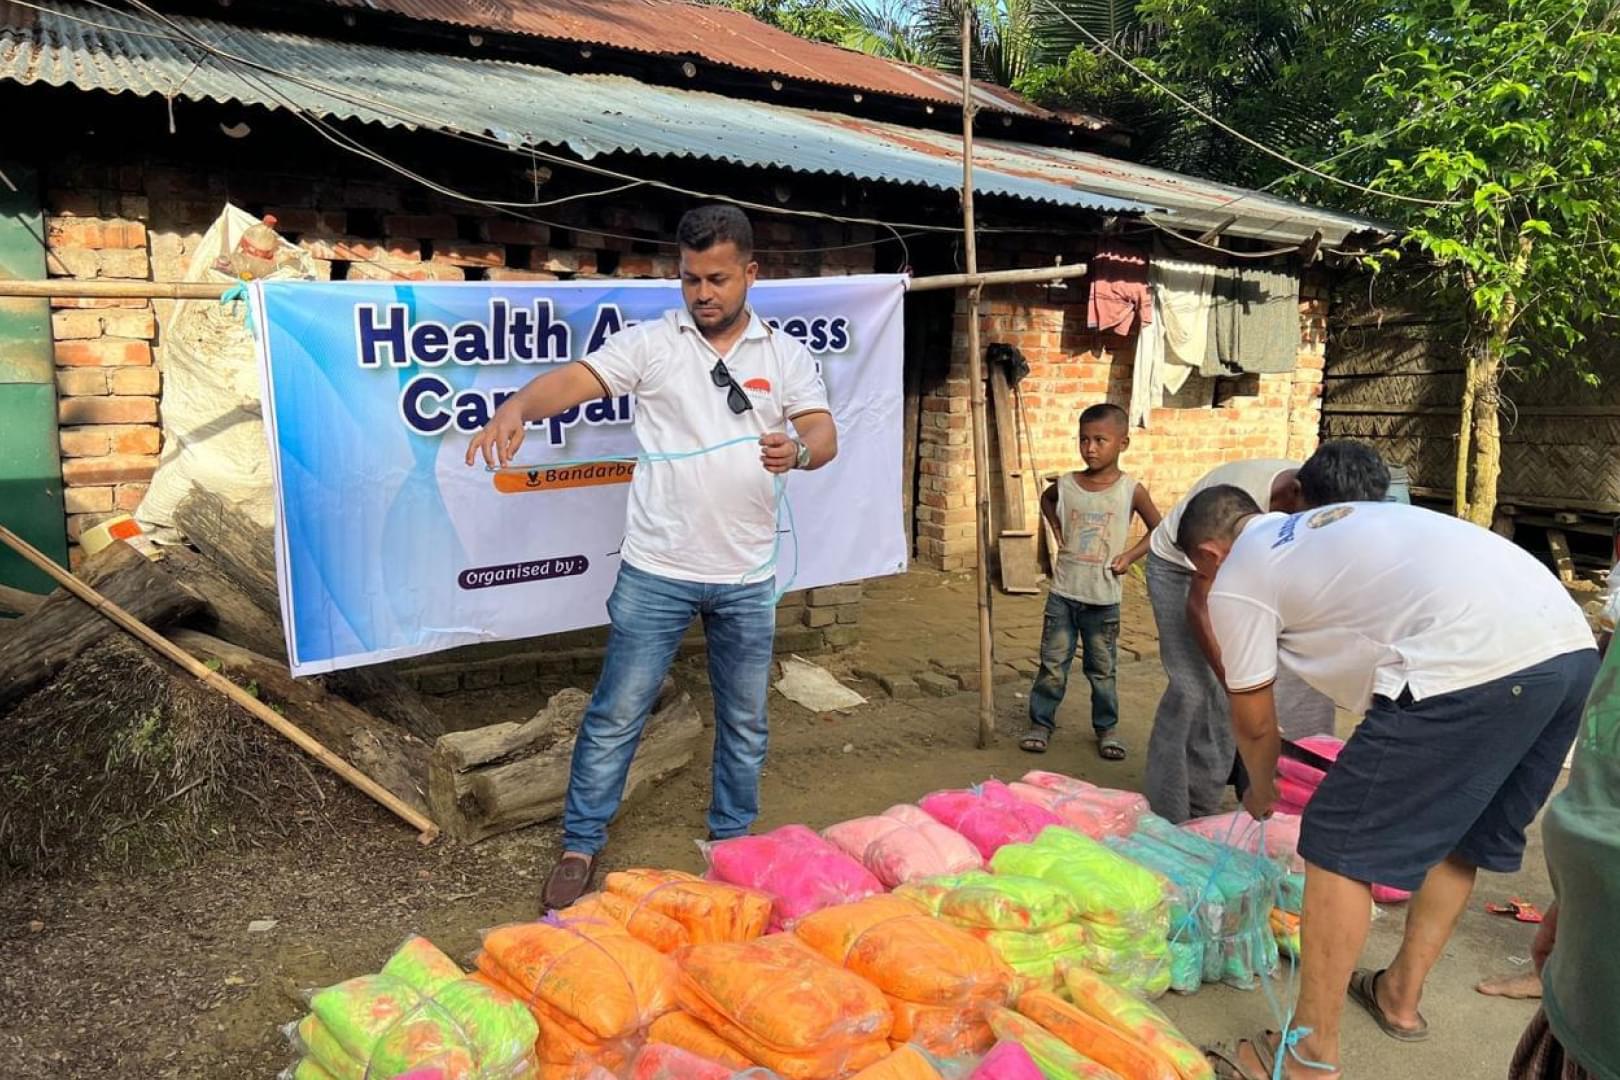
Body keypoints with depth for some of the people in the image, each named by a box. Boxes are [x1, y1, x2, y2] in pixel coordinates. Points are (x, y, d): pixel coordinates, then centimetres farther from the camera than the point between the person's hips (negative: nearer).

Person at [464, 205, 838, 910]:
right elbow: (575, 379, -15)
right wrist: (517, 407, -36)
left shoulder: (785, 355, 4)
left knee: (744, 721, 15)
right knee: (616, 715, 4)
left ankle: (733, 843, 34)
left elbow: (824, 435, -5)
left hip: (747, 577, 2)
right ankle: (580, 847, 21)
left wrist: (796, 450, -29)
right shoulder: (650, 343, -2)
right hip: (657, 570, -2)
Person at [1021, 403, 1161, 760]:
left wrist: (1130, 555, -7)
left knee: (1102, 670, 11)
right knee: (1052, 664, 6)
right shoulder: (1066, 484, -2)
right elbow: (1046, 499, 22)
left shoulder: (1131, 490, -8)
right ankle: (1041, 724, 17)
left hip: (1103, 599, -1)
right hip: (1062, 593, 1)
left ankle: (1106, 729, 25)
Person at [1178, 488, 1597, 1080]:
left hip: (1474, 665, -9)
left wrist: (1260, 788, 38)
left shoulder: (1236, 580, 7)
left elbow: (1254, 722, 16)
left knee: (1340, 846, 4)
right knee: (1455, 832, 25)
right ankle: (1401, 995, 41)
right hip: (1571, 641, 9)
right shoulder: (1330, 522, 30)